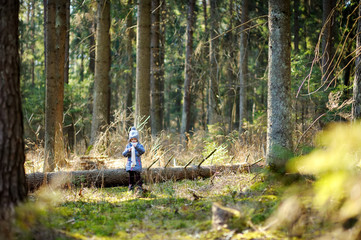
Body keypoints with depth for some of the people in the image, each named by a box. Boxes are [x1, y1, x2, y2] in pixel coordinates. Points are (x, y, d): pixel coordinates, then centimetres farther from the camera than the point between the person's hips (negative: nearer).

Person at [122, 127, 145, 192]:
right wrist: (128, 150, -16)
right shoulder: (128, 146, 9)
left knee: (137, 176, -6)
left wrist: (136, 146, -30)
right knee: (131, 176, 6)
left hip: (137, 164, -3)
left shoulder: (139, 146, 3)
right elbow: (124, 154, 4)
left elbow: (143, 151, -18)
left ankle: (140, 187, 2)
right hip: (130, 164, 3)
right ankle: (131, 187, 15)